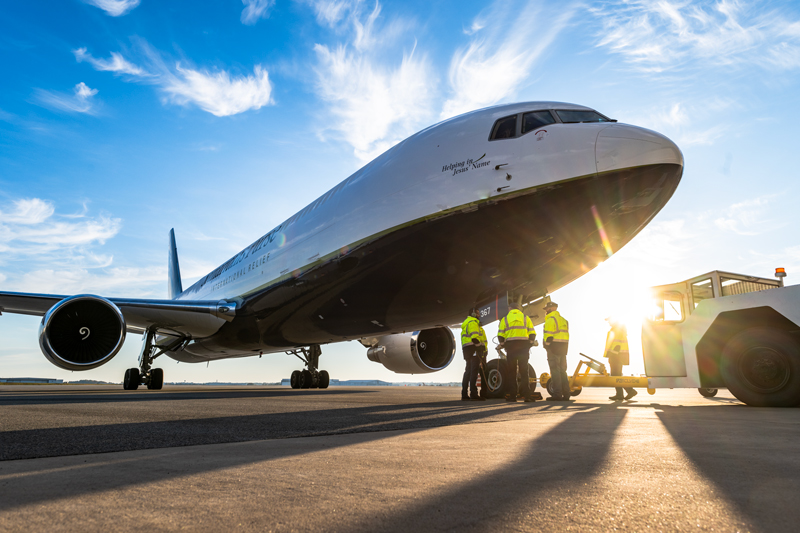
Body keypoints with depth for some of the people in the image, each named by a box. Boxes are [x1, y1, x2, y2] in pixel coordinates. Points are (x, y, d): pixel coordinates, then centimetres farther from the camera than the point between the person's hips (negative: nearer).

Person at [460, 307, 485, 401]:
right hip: (472, 348, -10)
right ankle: (473, 394, -18)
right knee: (474, 370, -13)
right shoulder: (473, 322, -5)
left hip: (466, 348, 10)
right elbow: (474, 337, -18)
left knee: (468, 371, 12)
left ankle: (464, 394, 12)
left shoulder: (466, 323, 26)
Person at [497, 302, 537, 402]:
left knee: (511, 371, 3)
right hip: (524, 346, 1)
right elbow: (532, 333, 4)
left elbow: (500, 335, 2)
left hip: (510, 346, 0)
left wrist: (503, 345, 12)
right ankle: (526, 395, -4)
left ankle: (511, 395, 1)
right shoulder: (526, 318, 12)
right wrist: (530, 343, 11)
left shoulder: (505, 319, 9)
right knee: (524, 371, 2)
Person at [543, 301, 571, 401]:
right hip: (563, 348, 9)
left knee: (555, 371, -8)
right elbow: (566, 335, 18)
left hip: (554, 347, -9)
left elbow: (549, 336, -16)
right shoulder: (563, 320, 20)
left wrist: (547, 346, -11)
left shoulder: (550, 319, -9)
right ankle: (566, 394, 12)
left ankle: (557, 395, -10)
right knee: (562, 371, 11)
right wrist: (565, 349, 18)